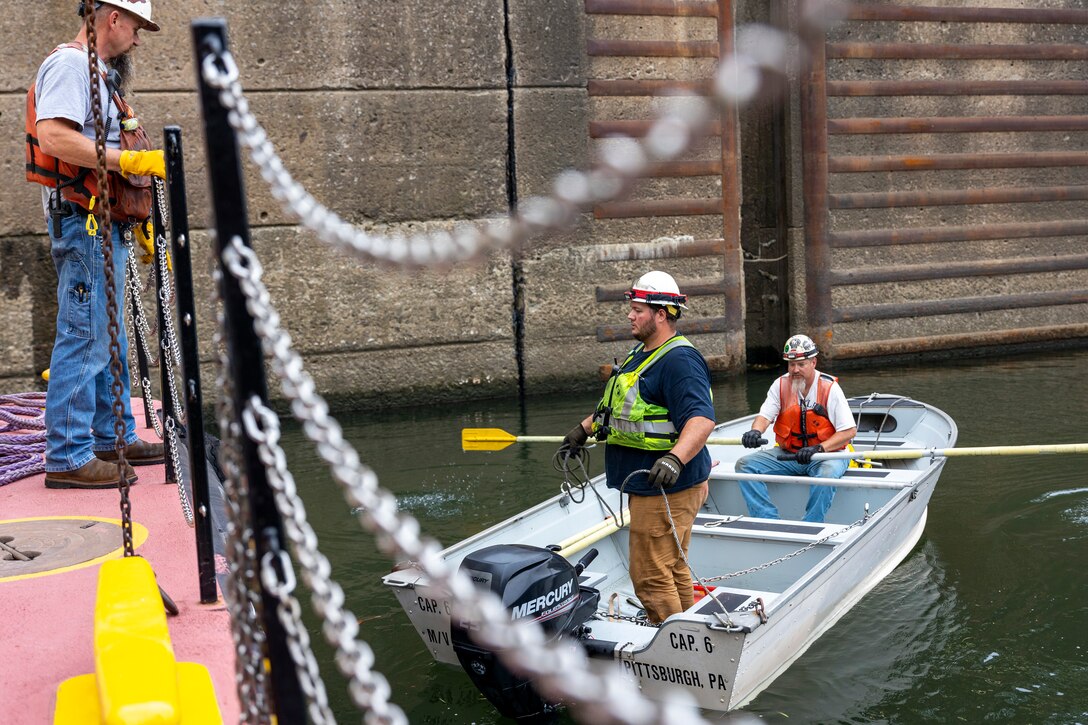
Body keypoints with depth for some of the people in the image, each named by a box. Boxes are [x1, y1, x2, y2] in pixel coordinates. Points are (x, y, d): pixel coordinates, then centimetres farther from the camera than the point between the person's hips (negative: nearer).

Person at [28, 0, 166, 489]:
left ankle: (112, 437, 26)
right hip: (83, 224, -11)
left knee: (108, 337, 16)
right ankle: (67, 457, -5)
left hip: (105, 226, 11)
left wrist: (139, 221, 24)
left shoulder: (99, 74, 22)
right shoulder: (70, 64, -10)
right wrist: (128, 159, -26)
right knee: (84, 337, -10)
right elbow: (53, 136, -25)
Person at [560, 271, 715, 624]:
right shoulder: (641, 354, 15)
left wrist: (675, 458, -44)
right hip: (648, 486, 11)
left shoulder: (679, 360, -18)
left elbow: (701, 418, -31)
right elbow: (620, 405, 30)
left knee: (650, 576, -7)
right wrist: (584, 428, 30)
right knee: (672, 568, 18)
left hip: (667, 489, -11)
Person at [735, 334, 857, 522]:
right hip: (787, 453, 4)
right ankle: (769, 522, -22)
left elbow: (849, 430, -13)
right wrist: (755, 432, -30)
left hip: (826, 453, -4)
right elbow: (765, 416, -5)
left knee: (827, 473, -39)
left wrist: (818, 448, -26)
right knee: (745, 464, -14)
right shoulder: (780, 385, 2)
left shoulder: (829, 388, -11)